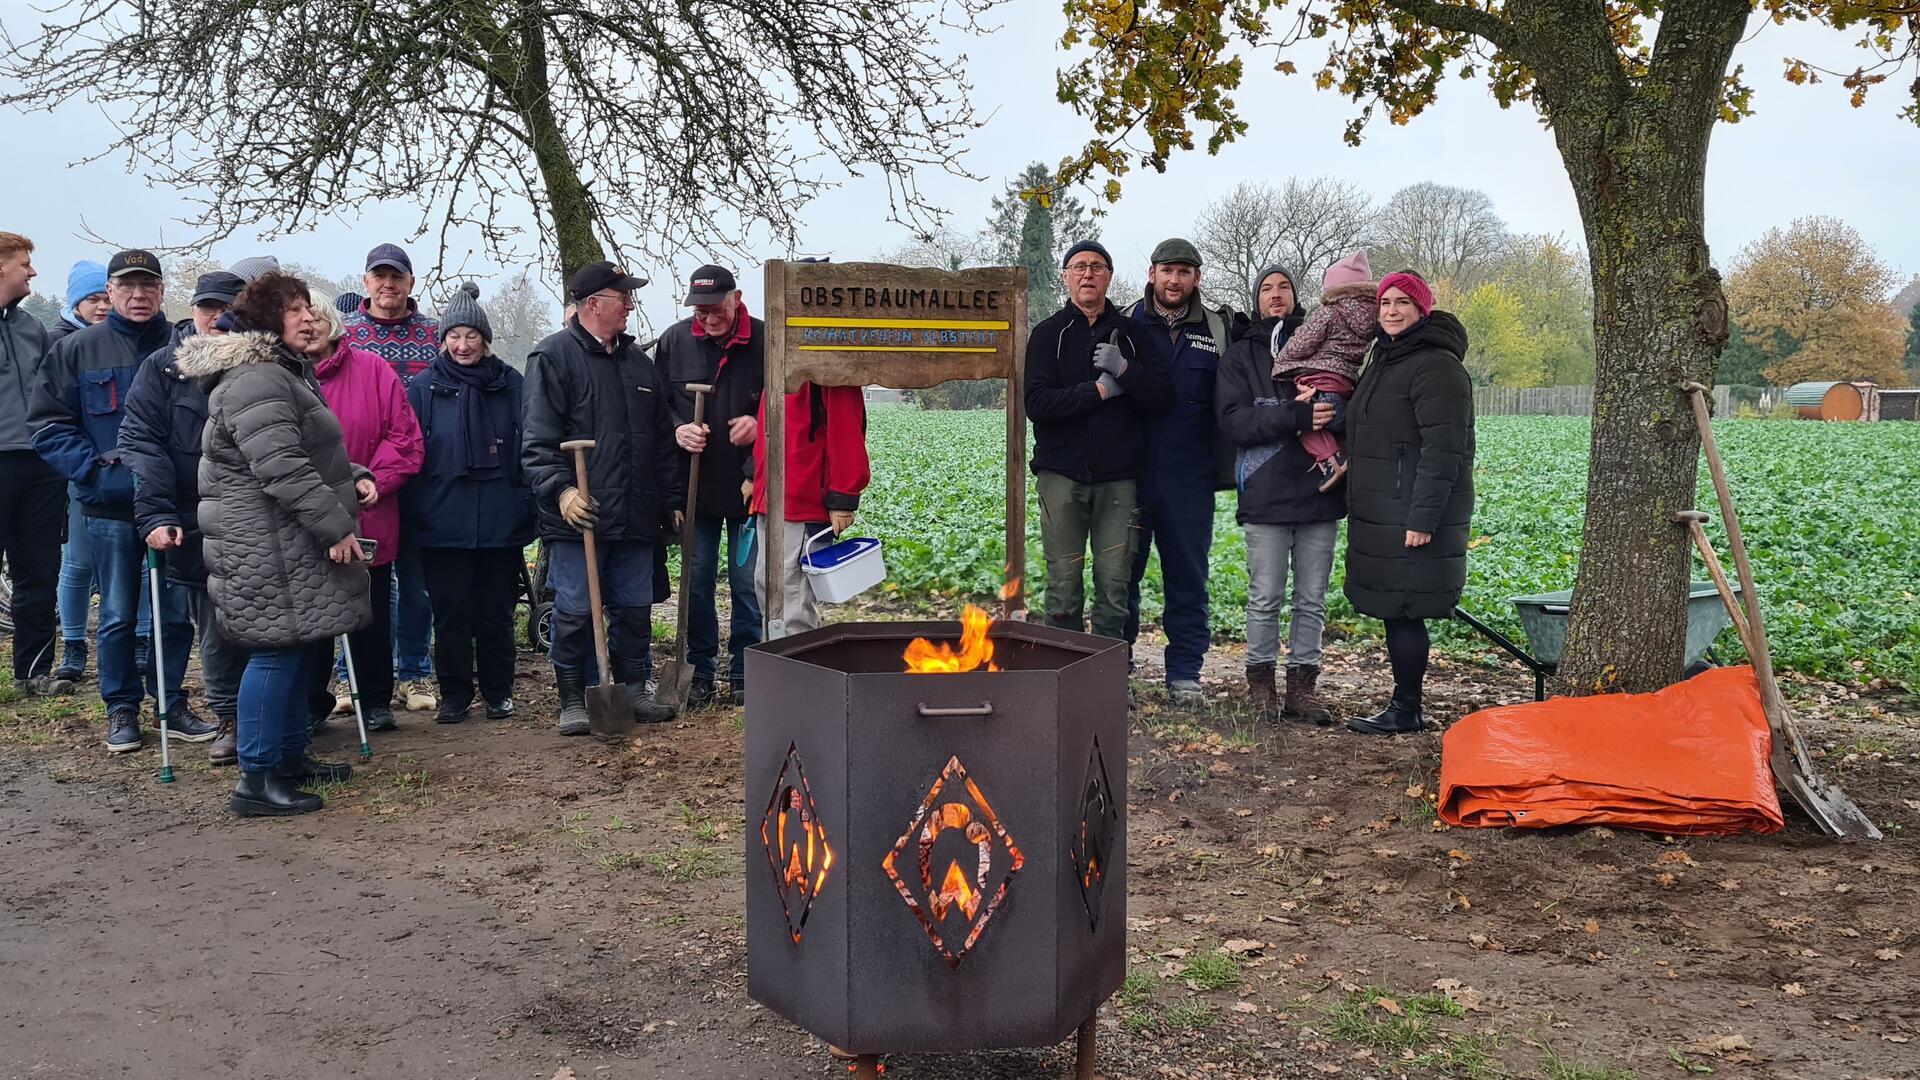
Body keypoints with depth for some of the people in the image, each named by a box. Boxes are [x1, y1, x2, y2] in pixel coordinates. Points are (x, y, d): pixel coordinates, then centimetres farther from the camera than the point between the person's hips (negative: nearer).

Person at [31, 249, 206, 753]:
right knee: (118, 615, 7)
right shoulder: (78, 349, 2)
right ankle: (121, 710, 20)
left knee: (176, 613, 8)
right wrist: (96, 469, -10)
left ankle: (171, 704, 22)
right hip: (110, 508, 0)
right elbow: (49, 424, 3)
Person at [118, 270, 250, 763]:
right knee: (216, 630, 5)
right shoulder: (163, 368, 2)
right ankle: (229, 718, 20)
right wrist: (155, 514, -18)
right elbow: (140, 440, -6)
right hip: (196, 528, 0)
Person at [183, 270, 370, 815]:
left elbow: (307, 454, 29)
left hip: (291, 542, 11)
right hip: (266, 545, -11)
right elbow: (282, 467, -25)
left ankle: (290, 755, 26)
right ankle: (256, 779, -5)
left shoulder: (284, 374, 21)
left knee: (298, 648, 15)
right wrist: (335, 525, -24)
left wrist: (353, 478, 10)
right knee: (277, 650, -9)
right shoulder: (257, 381, -17)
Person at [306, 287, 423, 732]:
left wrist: (377, 481, -10)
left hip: (369, 520, 0)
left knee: (372, 615, 9)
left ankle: (376, 702, 22)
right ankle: (311, 705, 21)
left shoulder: (371, 370, 1)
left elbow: (404, 435, -1)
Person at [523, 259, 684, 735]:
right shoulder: (554, 355, -3)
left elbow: (662, 441, 22)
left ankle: (633, 692, 22)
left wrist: (673, 499, 19)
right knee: (575, 612, 0)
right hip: (579, 516, -6)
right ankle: (573, 702, 10)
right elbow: (537, 440, -10)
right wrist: (561, 489, -23)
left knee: (634, 608, 11)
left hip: (636, 517, 6)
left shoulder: (638, 361, 18)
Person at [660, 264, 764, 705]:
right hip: (695, 486, 3)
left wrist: (760, 424, -17)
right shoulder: (674, 341, 2)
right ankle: (700, 671, 21)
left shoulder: (764, 341, -7)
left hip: (749, 486, -2)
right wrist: (677, 429, -12)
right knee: (696, 583, 9)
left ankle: (744, 675, 17)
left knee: (748, 583, 5)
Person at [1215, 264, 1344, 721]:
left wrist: (1329, 407, -14)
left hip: (1319, 493, 2)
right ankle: (1260, 679, 14)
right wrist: (1295, 417, -19)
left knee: (1312, 599, 7)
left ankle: (1303, 683, 15)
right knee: (1265, 598, 2)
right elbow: (1234, 419, -7)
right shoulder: (1240, 356, 7)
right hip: (1265, 494, -2)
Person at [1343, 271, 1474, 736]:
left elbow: (1443, 450, -19)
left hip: (1413, 515, -9)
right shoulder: (1385, 358, 18)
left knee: (1403, 612, -5)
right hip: (1382, 514, 10)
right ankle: (1403, 707, 20)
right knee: (1394, 610, 12)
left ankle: (1406, 711, 5)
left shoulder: (1436, 366, -13)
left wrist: (1423, 518, -22)